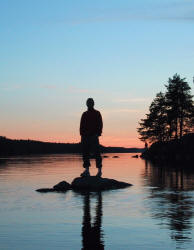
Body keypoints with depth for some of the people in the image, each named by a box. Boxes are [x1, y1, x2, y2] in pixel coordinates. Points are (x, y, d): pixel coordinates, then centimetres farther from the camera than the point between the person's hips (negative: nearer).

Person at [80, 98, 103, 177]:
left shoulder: (97, 114, 6)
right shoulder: (84, 114, 16)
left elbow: (100, 125, 0)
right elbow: (81, 126, 13)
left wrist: (98, 134, -13)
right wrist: (82, 134, 0)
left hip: (94, 136, -4)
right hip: (85, 136, 4)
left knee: (96, 153, -6)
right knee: (85, 153, 1)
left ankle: (99, 170, 0)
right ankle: (86, 170, 4)